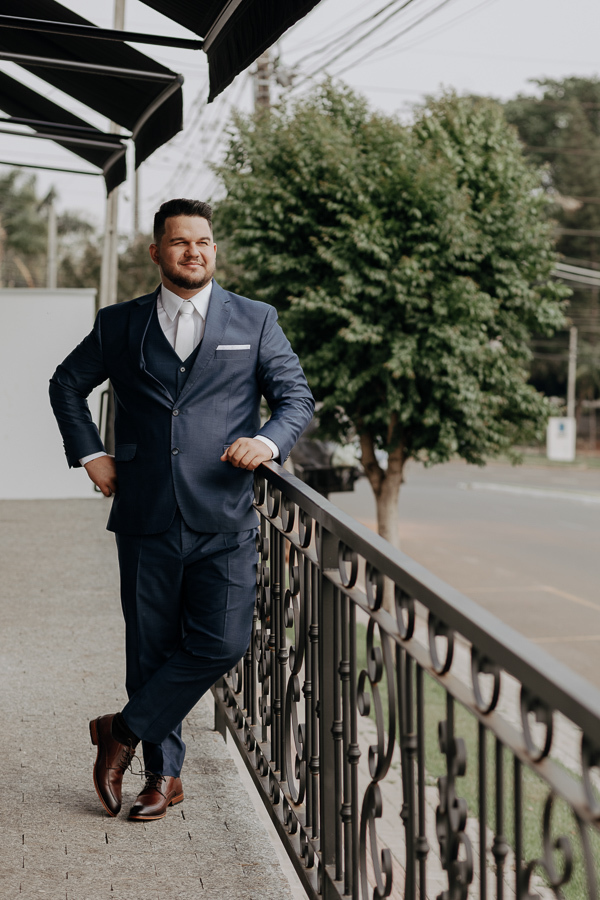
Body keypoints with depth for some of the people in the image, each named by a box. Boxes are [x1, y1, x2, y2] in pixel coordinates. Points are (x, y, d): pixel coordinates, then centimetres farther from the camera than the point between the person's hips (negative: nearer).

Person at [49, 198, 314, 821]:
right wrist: (89, 453, 10)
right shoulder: (120, 324, 9)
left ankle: (124, 732, 12)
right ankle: (163, 774, 23)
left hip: (224, 519, 0)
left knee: (220, 643, -9)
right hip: (145, 518, 1)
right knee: (151, 648, 6)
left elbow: (296, 397, 8)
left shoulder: (255, 321, 7)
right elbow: (67, 384, 22)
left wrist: (269, 441, -12)